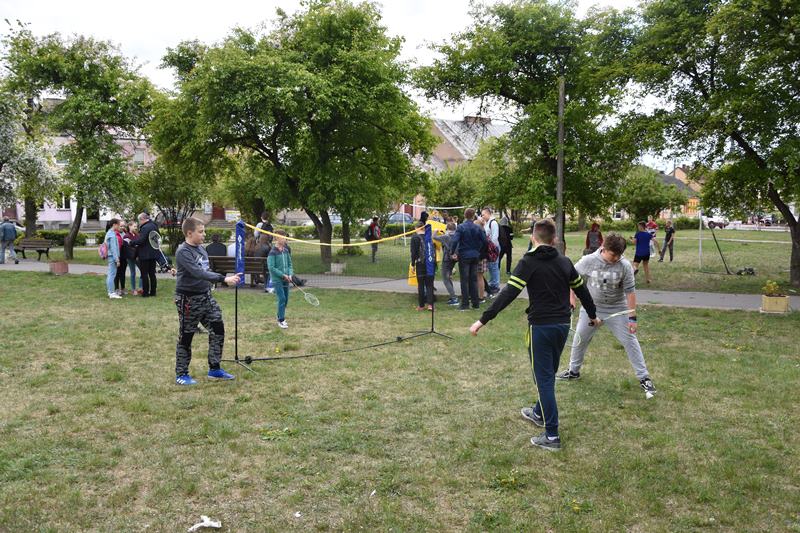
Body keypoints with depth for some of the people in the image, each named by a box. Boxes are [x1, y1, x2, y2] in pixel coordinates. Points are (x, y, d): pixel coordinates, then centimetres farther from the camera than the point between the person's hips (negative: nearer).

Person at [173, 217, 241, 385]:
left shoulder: (201, 248, 7)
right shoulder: (183, 252, -18)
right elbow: (198, 273, -30)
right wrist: (224, 279, -34)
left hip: (205, 296, 8)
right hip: (188, 299, -8)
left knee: (218, 329, 6)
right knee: (186, 336, 3)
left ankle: (214, 369, 17)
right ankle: (181, 374, 16)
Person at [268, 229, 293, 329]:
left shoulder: (286, 250, 6)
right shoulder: (273, 252, -12)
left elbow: (290, 264, 13)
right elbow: (271, 268, -15)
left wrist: (290, 274, -4)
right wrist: (283, 275, -15)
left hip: (286, 279, 6)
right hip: (277, 279, -6)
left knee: (285, 299, 10)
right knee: (282, 298, -10)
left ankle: (281, 316, 27)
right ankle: (281, 320, -1)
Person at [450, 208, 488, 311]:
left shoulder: (461, 227, -11)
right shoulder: (477, 228, 0)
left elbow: (454, 240, -21)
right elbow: (485, 240, -1)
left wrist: (454, 253, -9)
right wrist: (477, 249, 12)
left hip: (464, 256, -4)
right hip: (475, 256, 4)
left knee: (464, 280, 2)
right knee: (474, 280, 11)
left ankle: (465, 304, 2)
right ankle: (475, 303, 15)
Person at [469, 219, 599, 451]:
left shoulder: (528, 262, -11)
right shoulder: (564, 261, 6)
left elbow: (508, 293, -20)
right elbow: (582, 289, 16)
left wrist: (483, 320, -19)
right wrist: (593, 315, 33)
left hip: (541, 326, -6)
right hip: (563, 325, 6)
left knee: (544, 378, 0)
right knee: (549, 374, 23)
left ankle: (551, 436, 1)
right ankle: (540, 413, 42)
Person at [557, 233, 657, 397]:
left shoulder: (625, 265, -17)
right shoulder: (588, 261, -15)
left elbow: (630, 291, -13)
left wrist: (632, 317, -14)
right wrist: (571, 299, -2)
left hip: (617, 310, -2)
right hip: (591, 308, 2)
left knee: (630, 341, -4)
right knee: (579, 339, 12)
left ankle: (644, 378, 7)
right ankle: (573, 371, 33)